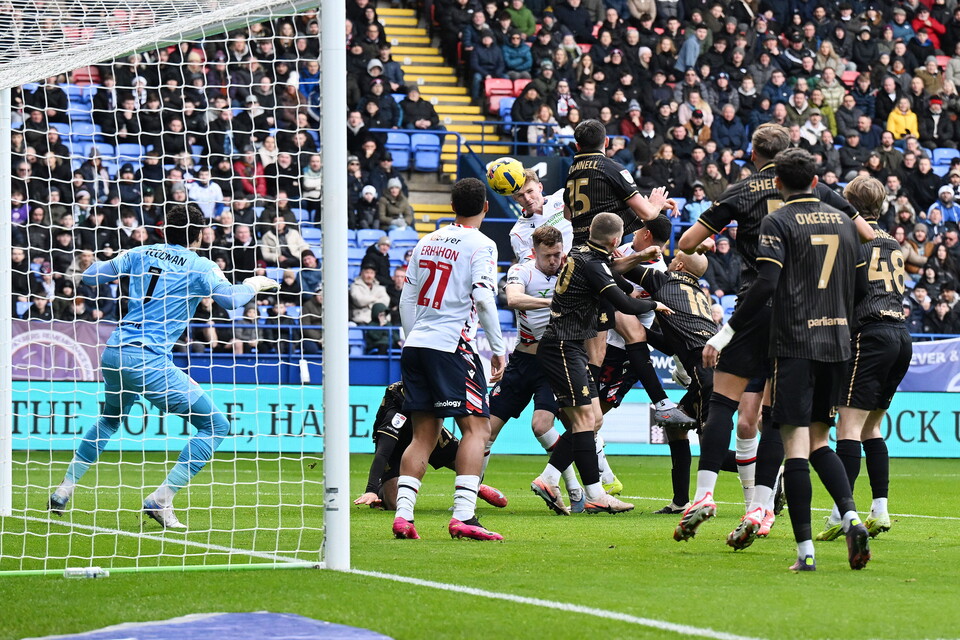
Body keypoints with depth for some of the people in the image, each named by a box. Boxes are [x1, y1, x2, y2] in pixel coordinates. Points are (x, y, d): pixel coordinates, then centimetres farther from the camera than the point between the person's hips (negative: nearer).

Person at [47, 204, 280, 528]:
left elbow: (90, 275, 19)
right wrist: (253, 285, 4)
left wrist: (116, 269, 39)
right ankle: (161, 500, -8)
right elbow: (229, 298, -16)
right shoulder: (198, 265, -1)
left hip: (113, 354, 7)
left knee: (111, 417, 35)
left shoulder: (141, 254, 13)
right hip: (149, 360, -7)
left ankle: (64, 491, 32)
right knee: (216, 425, -1)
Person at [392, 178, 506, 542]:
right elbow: (483, 298, -13)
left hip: (416, 344, 6)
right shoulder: (481, 245, -3)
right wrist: (498, 350, -7)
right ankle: (463, 515, -18)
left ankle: (403, 514, -1)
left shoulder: (427, 242, 15)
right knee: (477, 428, -5)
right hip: (451, 346, -6)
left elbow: (407, 298, 16)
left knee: (424, 436, 10)